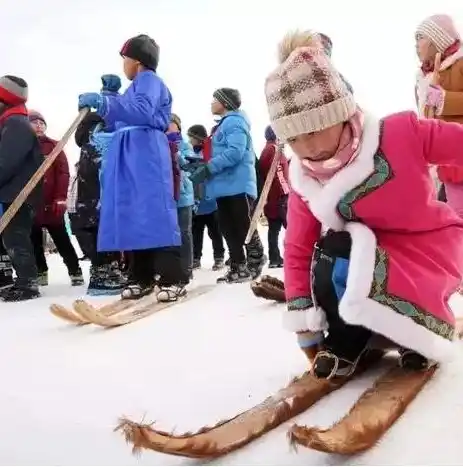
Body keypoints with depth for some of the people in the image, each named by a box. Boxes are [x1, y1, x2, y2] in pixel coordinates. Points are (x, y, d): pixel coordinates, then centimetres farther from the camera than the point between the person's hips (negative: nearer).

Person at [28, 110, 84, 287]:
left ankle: (75, 272, 6)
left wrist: (60, 198, -14)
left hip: (50, 203, -3)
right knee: (34, 241, 9)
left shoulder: (54, 146, 3)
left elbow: (63, 172, -5)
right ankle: (40, 273, 20)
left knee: (61, 239, 1)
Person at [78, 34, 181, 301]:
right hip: (129, 157, 10)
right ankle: (142, 278, 8)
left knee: (153, 215, -15)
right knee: (131, 216, 4)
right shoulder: (136, 87, 30)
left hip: (146, 155, -10)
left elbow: (142, 111, -21)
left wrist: (104, 103, -29)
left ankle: (172, 279, -16)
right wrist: (104, 108, 22)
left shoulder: (149, 80, 0)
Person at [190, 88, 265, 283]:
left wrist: (208, 168, -22)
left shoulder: (234, 122, -8)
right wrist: (203, 165, 8)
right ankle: (237, 267, 15)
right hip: (225, 187, 10)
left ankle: (255, 266, 2)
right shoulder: (223, 125, 23)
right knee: (228, 229, 10)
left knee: (245, 228, -5)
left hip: (238, 185, -10)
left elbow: (235, 152, -22)